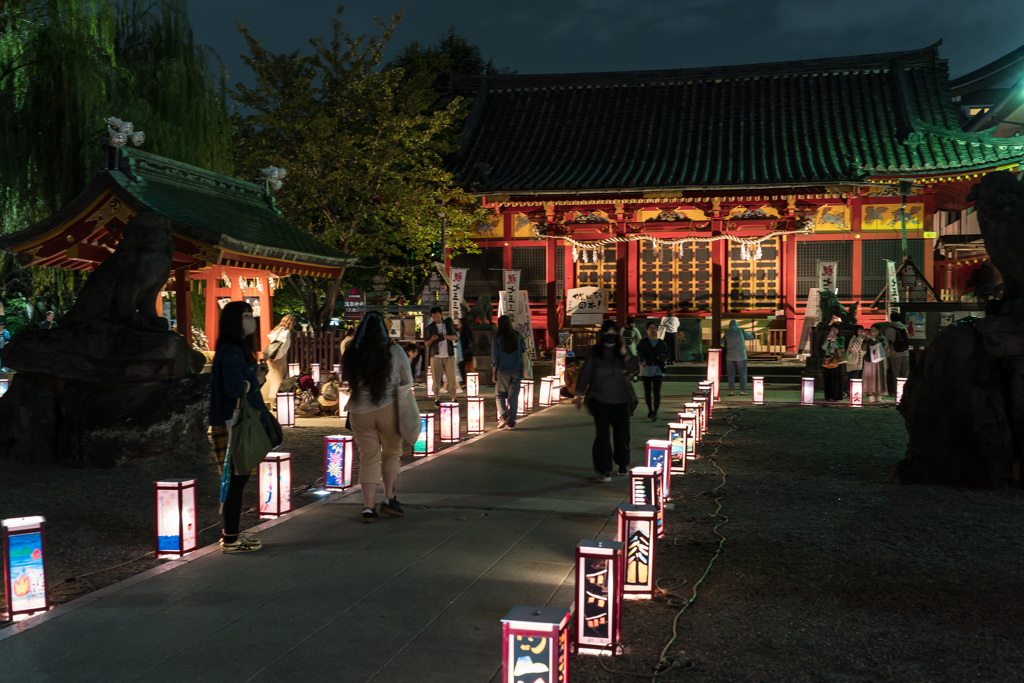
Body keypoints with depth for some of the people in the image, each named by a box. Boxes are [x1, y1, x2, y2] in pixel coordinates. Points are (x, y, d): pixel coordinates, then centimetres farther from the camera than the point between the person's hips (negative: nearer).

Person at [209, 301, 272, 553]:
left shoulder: (240, 350, 17)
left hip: (242, 424, 10)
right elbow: (235, 388, -25)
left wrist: (257, 378, 0)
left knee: (238, 481, 13)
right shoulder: (231, 352, -16)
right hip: (233, 425, -10)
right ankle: (230, 539, 1)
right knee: (236, 482, -5)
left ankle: (230, 534, 21)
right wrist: (256, 381, -8)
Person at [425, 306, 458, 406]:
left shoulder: (448, 324, 9)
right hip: (436, 357, 0)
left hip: (449, 356, 0)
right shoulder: (430, 327, 7)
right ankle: (436, 399, 5)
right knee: (436, 379, -3)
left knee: (451, 378, -1)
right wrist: (432, 339, -17)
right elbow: (427, 344, 5)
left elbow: (455, 337, 0)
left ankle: (453, 398, 6)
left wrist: (445, 336, -18)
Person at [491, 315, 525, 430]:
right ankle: (511, 422, 5)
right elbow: (524, 349, 12)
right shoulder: (517, 336, 2)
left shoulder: (497, 337, -5)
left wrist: (494, 373, 1)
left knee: (499, 395, 10)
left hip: (502, 371, -2)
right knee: (513, 396, 6)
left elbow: (494, 357, -4)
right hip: (516, 370, 2)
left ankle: (503, 416, -10)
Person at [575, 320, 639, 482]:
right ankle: (604, 471, -7)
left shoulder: (622, 350, 4)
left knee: (622, 433, 10)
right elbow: (586, 373, 3)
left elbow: (633, 368, -7)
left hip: (620, 399, 2)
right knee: (603, 434, -9)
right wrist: (579, 394, 4)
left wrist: (625, 355, -24)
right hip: (600, 399, -2)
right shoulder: (595, 352, 0)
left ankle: (623, 466, 30)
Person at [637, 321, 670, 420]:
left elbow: (666, 355, 3)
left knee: (656, 391, -12)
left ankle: (655, 413, -18)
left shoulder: (661, 343, 7)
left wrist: (661, 356, -20)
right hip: (646, 368, 0)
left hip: (657, 369, 0)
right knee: (647, 391, 9)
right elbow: (639, 353, -12)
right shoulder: (643, 343, 2)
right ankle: (650, 411, 25)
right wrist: (642, 361, -32)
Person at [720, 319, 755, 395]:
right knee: (742, 374, 5)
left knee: (731, 374, 4)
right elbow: (751, 337, 11)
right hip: (741, 356, -2)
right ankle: (742, 390, 2)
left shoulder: (726, 334, 0)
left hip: (730, 357, 2)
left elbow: (722, 344, 11)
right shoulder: (742, 332, -4)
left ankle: (731, 391, -1)